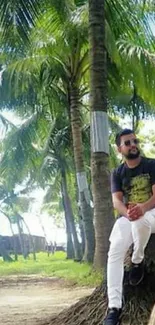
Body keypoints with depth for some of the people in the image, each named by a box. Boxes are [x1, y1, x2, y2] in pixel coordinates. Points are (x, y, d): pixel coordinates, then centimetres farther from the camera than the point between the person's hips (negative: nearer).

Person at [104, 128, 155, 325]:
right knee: (115, 253, -23)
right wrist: (128, 212, -30)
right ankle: (114, 306, -26)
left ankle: (138, 261, -12)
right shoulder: (118, 173, 7)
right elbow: (116, 201, -5)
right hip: (127, 216, 3)